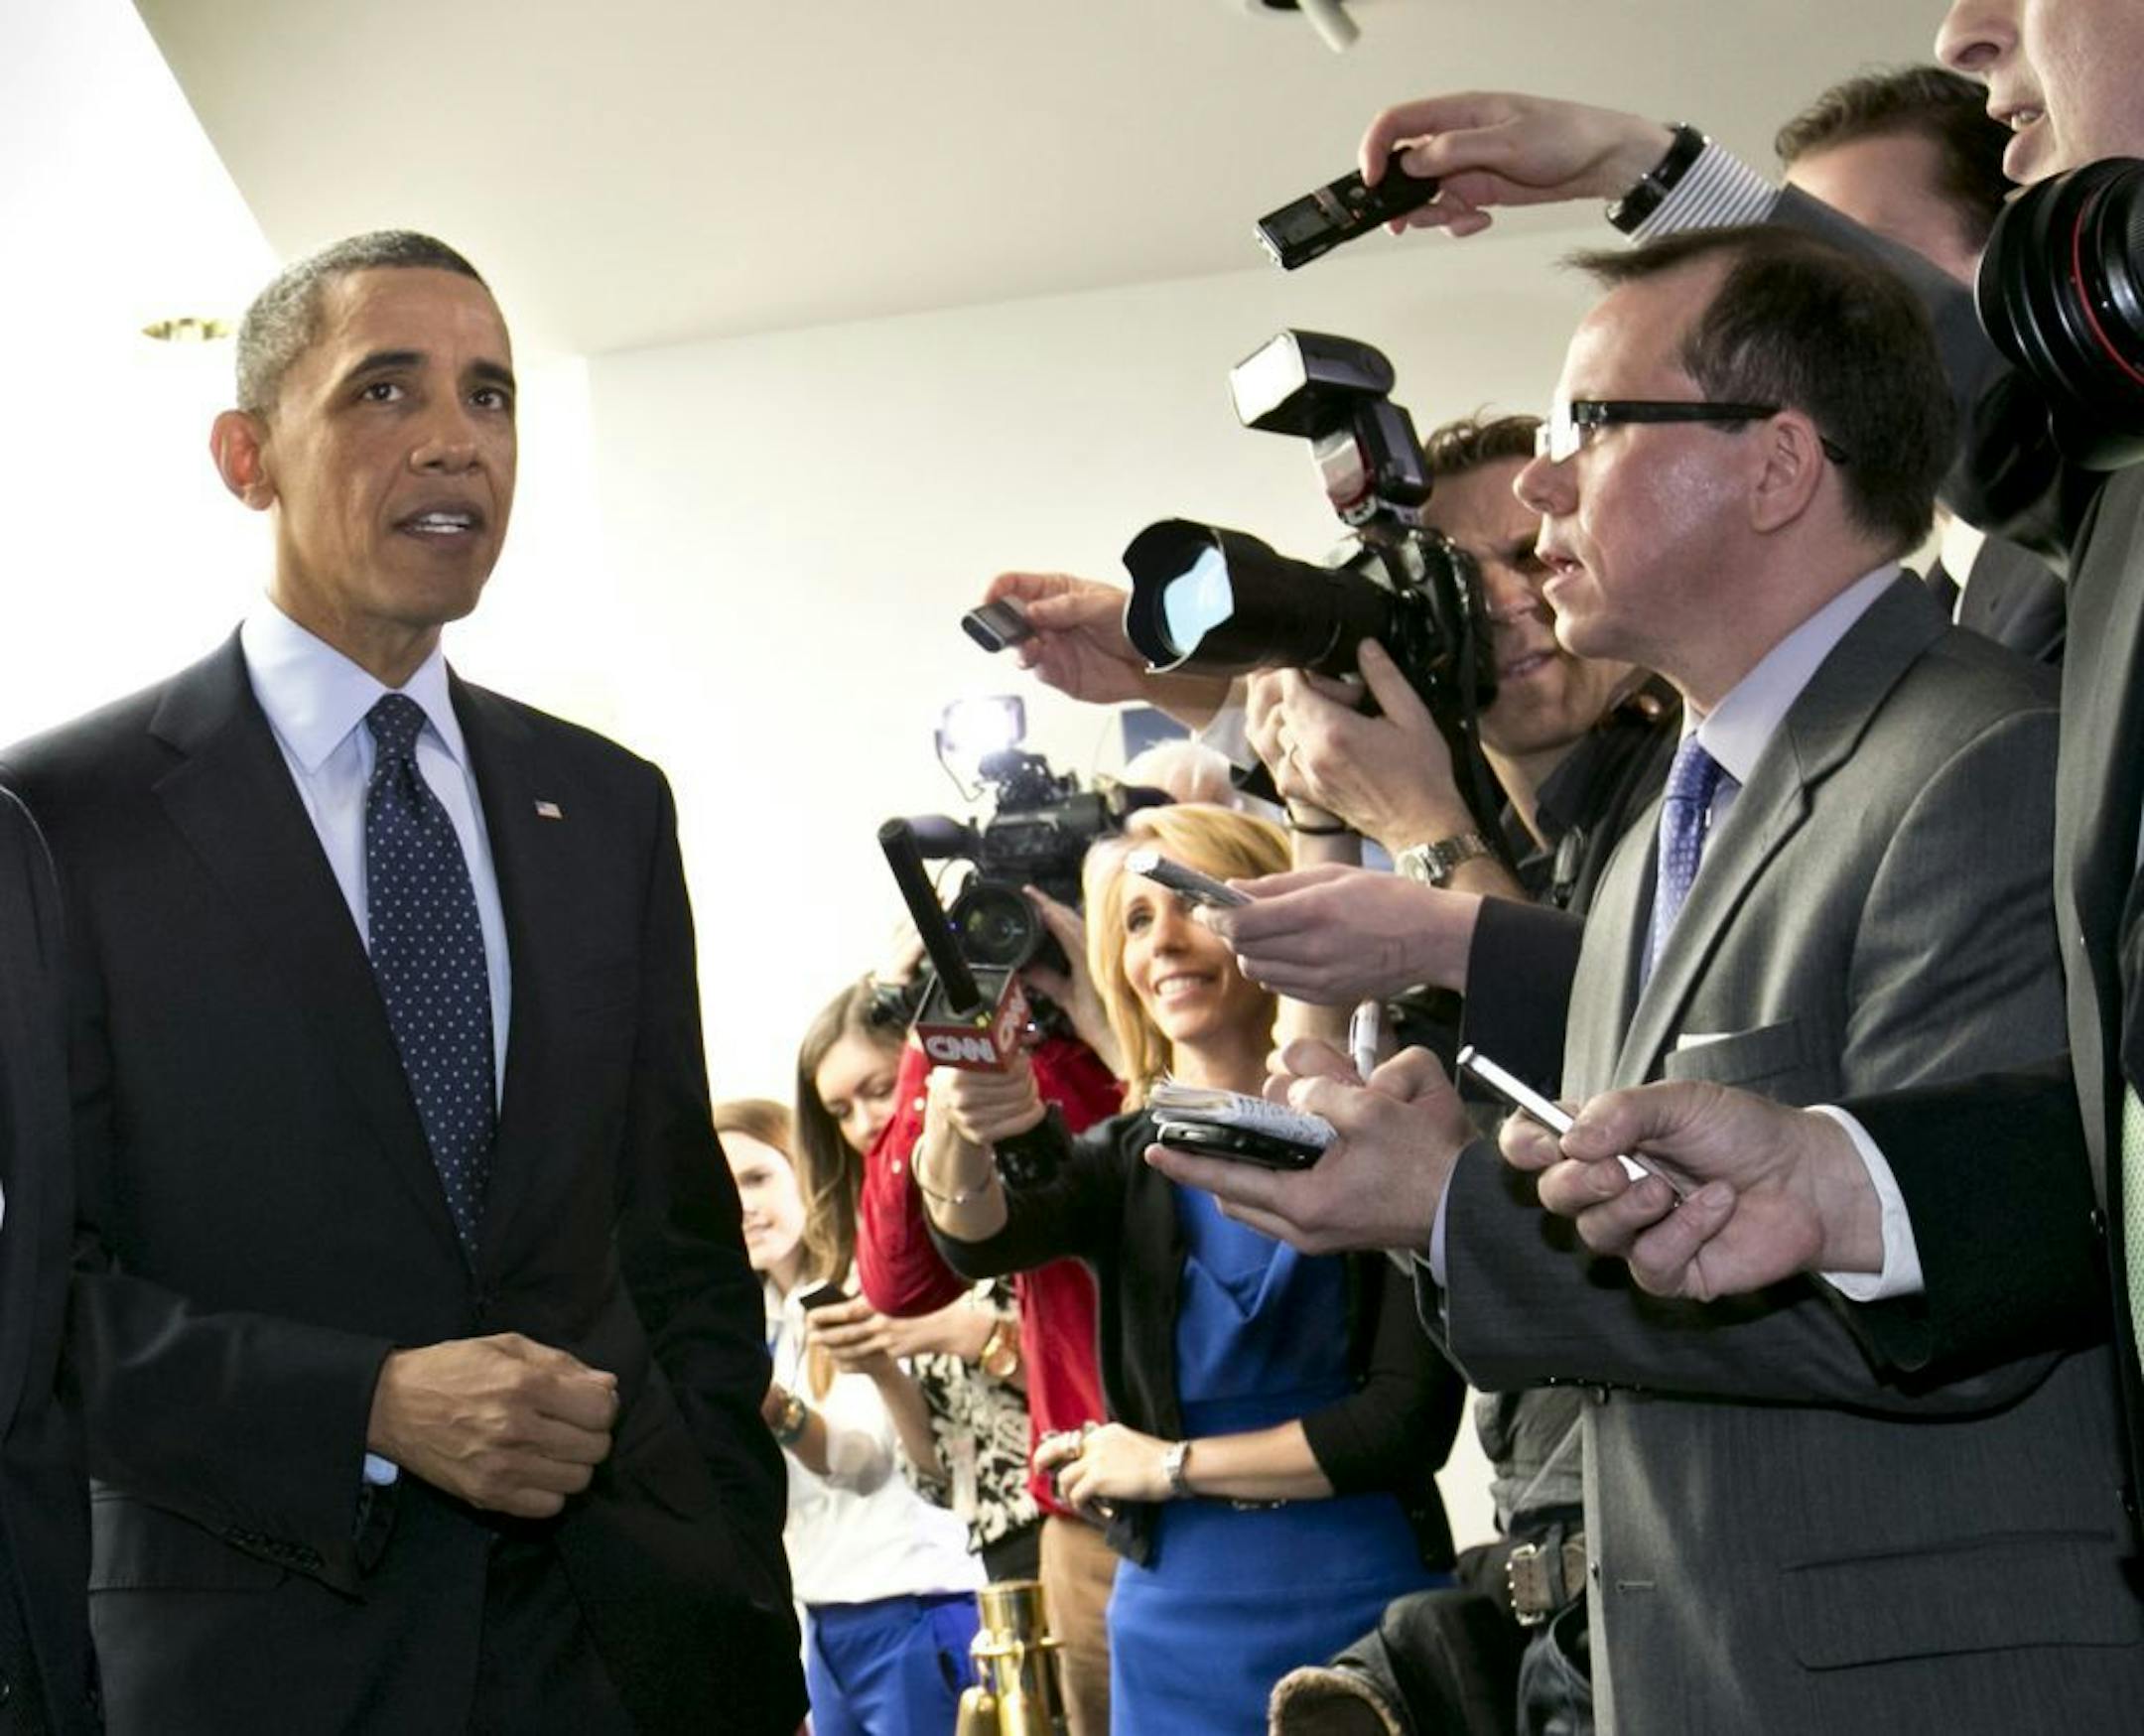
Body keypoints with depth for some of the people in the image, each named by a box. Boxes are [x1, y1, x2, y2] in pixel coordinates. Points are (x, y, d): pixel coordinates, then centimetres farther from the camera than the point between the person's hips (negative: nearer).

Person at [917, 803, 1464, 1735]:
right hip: (1179, 1625, 4)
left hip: (1362, 1612, -3)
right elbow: (984, 1234, -14)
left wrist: (1173, 1464, -6)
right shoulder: (1122, 1162, 7)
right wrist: (959, 1134, -36)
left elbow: (1411, 1417, -10)